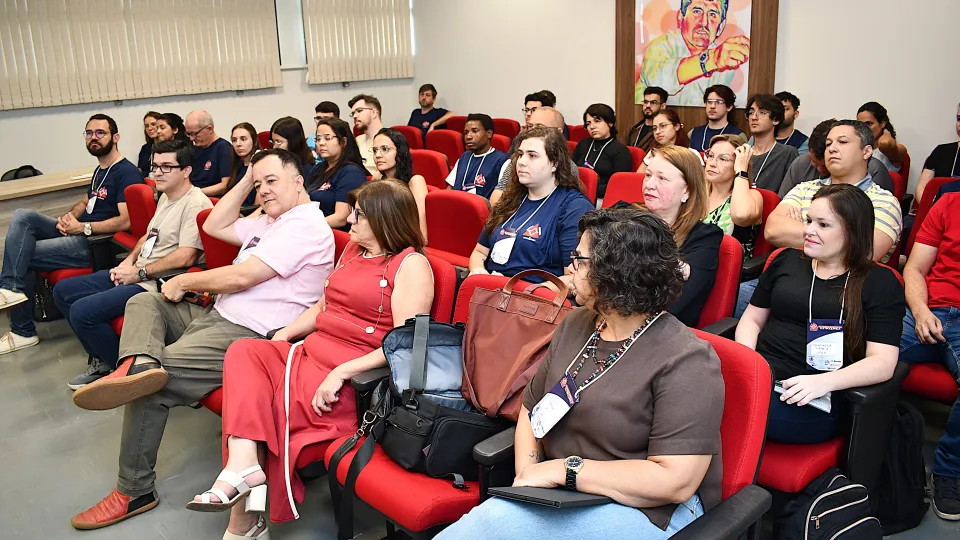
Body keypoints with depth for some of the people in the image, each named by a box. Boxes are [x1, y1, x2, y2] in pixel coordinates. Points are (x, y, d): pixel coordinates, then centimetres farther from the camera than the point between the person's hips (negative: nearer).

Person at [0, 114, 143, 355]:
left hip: (96, 243, -9)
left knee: (22, 255, -12)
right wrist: (68, 217, 7)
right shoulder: (100, 170, 19)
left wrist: (82, 227, -16)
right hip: (78, 232, 9)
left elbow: (126, 221, -22)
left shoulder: (127, 173, -13)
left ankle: (23, 331, -3)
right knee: (22, 216, -9)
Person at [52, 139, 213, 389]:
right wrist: (129, 261, 8)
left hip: (156, 284, -11)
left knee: (82, 312, -23)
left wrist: (140, 273, -17)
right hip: (137, 272, 11)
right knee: (63, 291, 12)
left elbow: (186, 256, -26)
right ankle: (102, 360, 18)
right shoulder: (165, 197, 15)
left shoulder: (195, 204, -18)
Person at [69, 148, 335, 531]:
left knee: (152, 387, -18)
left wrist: (184, 282, -4)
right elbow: (215, 226, 24)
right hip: (216, 317, 11)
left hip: (249, 336, -11)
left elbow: (242, 276, -19)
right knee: (144, 301, 9)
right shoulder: (272, 221, 19)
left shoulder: (307, 224, -14)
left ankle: (134, 492, -3)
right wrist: (245, 181, 16)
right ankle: (140, 363, -25)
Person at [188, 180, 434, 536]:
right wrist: (282, 335, 10)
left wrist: (342, 372, -24)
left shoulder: (412, 266, -9)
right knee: (244, 352, -15)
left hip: (356, 375, -8)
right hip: (309, 352, 8)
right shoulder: (353, 250, 19)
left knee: (255, 397, -19)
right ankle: (244, 461, -30)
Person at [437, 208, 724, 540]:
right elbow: (531, 410, 14)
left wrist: (565, 469, -21)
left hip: (648, 510, -6)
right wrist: (527, 471, -6)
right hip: (563, 495, 6)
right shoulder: (575, 325, 6)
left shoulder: (687, 363, -16)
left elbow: (676, 481, -22)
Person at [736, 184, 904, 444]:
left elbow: (883, 362, -3)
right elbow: (752, 319, 21)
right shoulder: (787, 261, 19)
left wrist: (823, 382, -20)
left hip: (816, 402, -4)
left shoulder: (880, 282, 6)